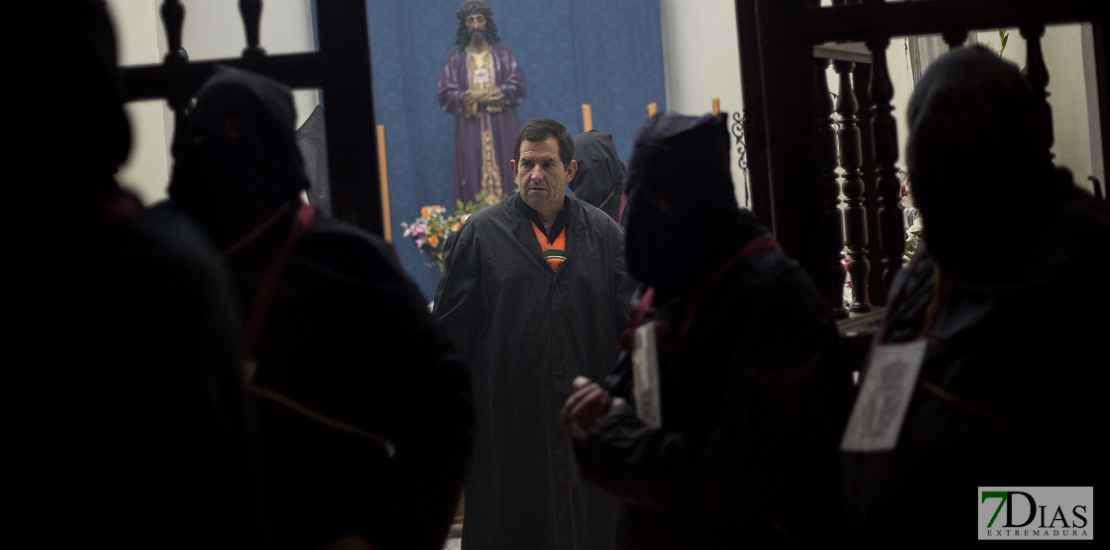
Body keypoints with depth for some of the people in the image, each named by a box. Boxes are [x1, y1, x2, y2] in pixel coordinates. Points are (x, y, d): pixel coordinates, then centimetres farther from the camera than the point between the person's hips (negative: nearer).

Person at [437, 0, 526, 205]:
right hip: (470, 129, 0)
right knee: (473, 179, -7)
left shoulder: (502, 52, 8)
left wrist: (480, 96, -12)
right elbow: (444, 93, -1)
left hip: (502, 127, 0)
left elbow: (517, 86, -1)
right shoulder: (456, 57, 6)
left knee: (505, 174, -5)